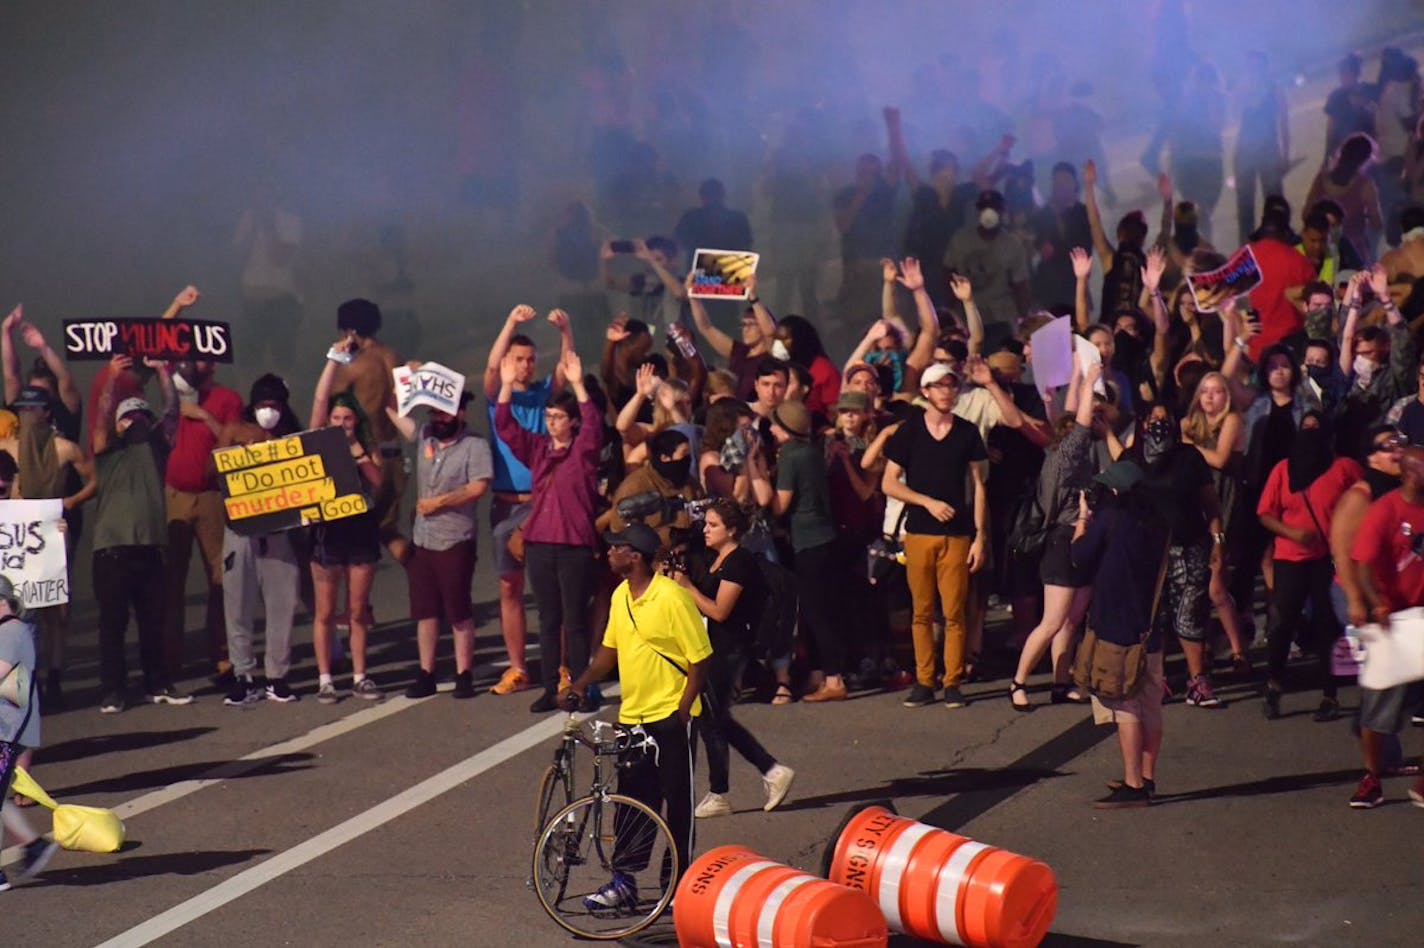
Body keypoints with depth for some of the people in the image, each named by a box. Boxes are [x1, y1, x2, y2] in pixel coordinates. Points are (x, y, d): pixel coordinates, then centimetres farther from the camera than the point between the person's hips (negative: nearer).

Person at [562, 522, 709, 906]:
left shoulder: (672, 598, -17)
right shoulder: (621, 596, 7)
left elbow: (700, 658, -14)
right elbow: (610, 650, 17)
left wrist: (682, 709, -18)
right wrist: (578, 686, 6)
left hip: (670, 718, -7)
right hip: (632, 716, 7)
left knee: (676, 802, 3)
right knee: (631, 800, 10)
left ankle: (678, 884, 11)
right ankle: (623, 881, 17)